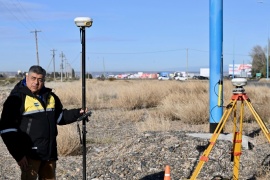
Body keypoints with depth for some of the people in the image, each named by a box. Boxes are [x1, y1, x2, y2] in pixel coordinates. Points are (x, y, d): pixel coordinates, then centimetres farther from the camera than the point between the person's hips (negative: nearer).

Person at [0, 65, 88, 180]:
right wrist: (18, 154, -17)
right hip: (30, 156, -7)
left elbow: (60, 117, 25)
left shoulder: (49, 96, 11)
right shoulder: (17, 98, -10)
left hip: (50, 153, 7)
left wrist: (78, 113, 8)